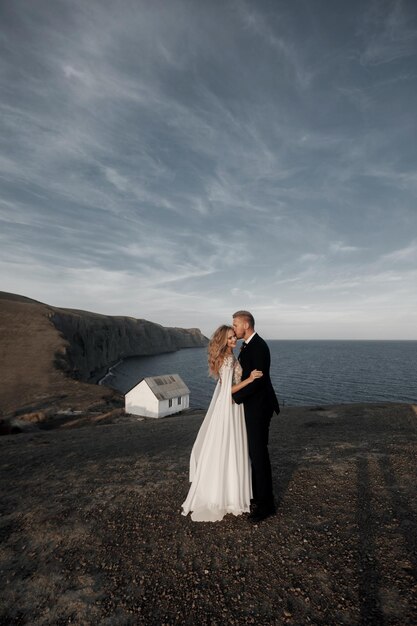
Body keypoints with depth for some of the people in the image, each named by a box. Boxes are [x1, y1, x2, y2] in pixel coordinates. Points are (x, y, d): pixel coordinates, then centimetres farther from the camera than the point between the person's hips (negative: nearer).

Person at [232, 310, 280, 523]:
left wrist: (235, 398, -19)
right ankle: (256, 492, 36)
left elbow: (257, 380, -25)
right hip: (251, 405, 10)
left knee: (259, 453, 0)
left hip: (258, 407, -9)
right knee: (253, 451, 19)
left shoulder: (259, 346, -20)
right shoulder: (247, 345, 10)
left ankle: (266, 503, 16)